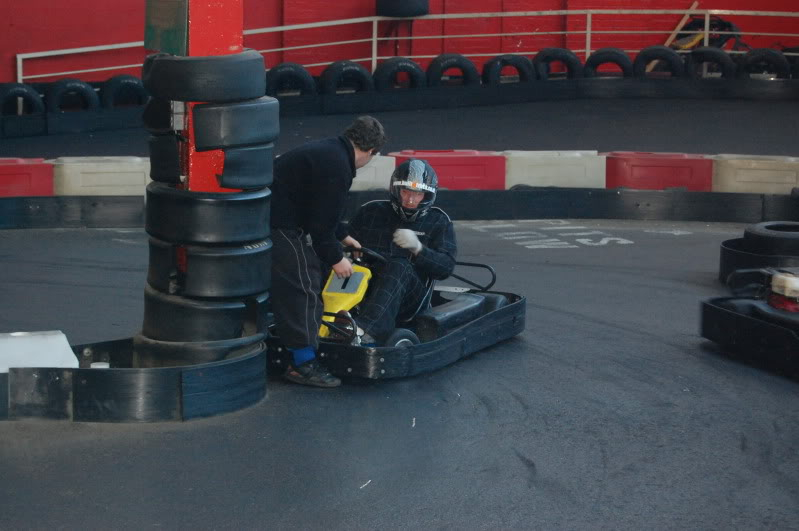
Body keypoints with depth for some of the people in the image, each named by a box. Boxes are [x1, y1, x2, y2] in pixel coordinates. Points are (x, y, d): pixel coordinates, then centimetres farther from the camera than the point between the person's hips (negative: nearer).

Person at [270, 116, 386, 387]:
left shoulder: (328, 151, 14)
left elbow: (323, 210, 28)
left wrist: (342, 236, 38)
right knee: (302, 288, -7)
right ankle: (303, 363, -4)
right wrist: (335, 258, -4)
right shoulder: (337, 167, -19)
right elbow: (321, 222, -16)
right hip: (279, 228, -11)